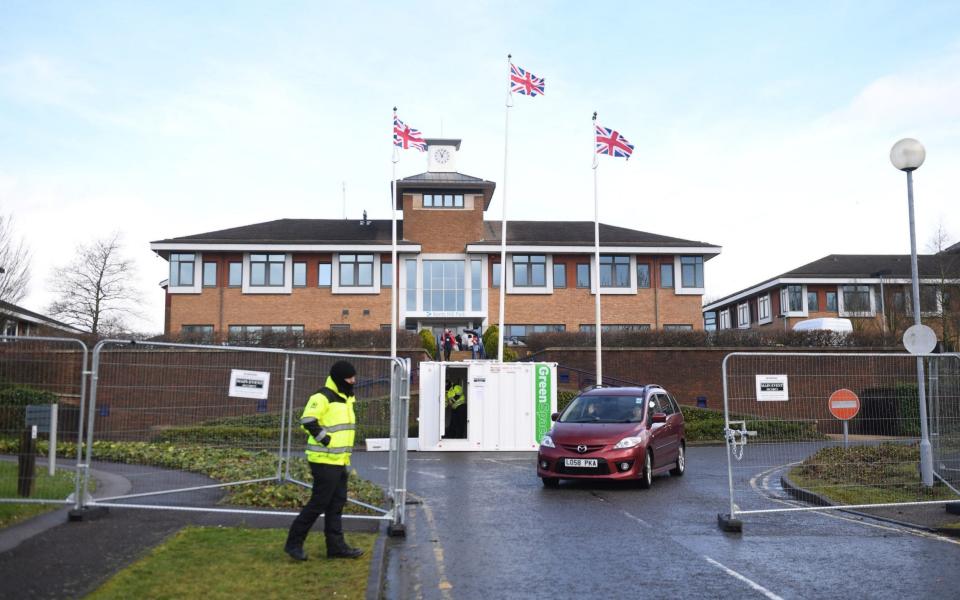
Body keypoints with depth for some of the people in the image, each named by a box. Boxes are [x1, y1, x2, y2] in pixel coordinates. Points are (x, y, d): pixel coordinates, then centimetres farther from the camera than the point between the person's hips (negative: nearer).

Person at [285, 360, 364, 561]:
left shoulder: (345, 398, 15)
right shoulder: (322, 397, -15)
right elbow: (308, 421, -25)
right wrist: (324, 439, -21)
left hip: (340, 461, 9)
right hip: (325, 461, -9)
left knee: (337, 504, 12)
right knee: (318, 503, -4)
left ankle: (336, 546, 18)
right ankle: (294, 543, 7)